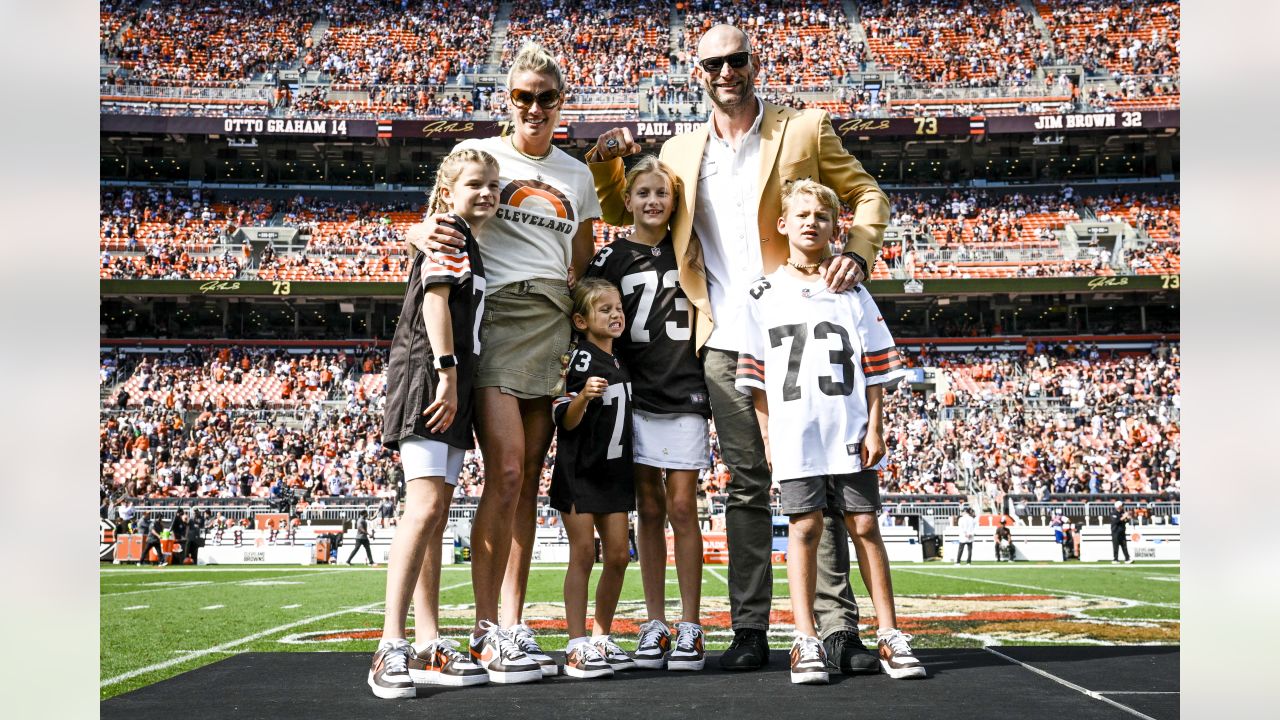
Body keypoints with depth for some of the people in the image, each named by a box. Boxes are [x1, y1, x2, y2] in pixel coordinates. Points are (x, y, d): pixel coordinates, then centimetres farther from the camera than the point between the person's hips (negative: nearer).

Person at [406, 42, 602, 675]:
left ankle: (513, 623, 8)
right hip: (496, 314, -4)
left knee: (528, 479, 4)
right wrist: (422, 233, -17)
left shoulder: (576, 175, 18)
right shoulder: (478, 155, 7)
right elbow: (439, 223, 6)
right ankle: (485, 627, -9)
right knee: (506, 472, -15)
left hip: (555, 326, 5)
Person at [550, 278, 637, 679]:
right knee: (583, 552, -8)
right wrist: (583, 396, -32)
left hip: (614, 473, 7)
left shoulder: (621, 363, 13)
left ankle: (601, 640, 17)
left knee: (617, 556, 6)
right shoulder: (580, 360, -11)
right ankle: (577, 648, -5)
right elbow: (565, 421, -16)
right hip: (578, 471, -7)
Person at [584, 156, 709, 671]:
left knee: (682, 507, -2)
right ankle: (654, 624, 12)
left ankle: (689, 626, 4)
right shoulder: (610, 259, 5)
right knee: (649, 510, 4)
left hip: (685, 393, 0)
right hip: (636, 396, 0)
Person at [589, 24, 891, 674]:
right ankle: (750, 629, 9)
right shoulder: (680, 152, 15)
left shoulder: (804, 130, 7)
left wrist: (857, 253, -9)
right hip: (725, 342, 3)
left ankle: (838, 627, 0)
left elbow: (866, 194, 10)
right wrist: (605, 161, 4)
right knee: (745, 485, 5)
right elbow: (621, 211, 24)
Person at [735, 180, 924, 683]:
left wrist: (874, 428, -1)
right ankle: (806, 640, 2)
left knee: (864, 526, 2)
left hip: (850, 433, 0)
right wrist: (767, 435, 2)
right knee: (804, 528, -1)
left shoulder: (852, 292, 10)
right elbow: (755, 376, 8)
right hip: (794, 435, 0)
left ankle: (889, 634, 9)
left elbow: (875, 368, 7)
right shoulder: (763, 296, 9)